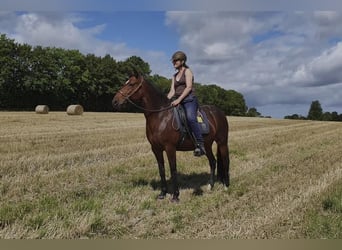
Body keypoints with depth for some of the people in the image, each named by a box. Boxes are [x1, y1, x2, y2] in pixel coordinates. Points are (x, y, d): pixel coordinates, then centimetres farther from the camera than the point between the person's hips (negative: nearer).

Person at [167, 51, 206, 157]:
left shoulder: (187, 71, 4)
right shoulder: (174, 76, 24)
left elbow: (189, 87, -10)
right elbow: (172, 91, 15)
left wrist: (179, 99, -20)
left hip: (189, 99, -8)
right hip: (178, 101, 9)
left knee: (190, 118, -32)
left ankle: (200, 145, -35)